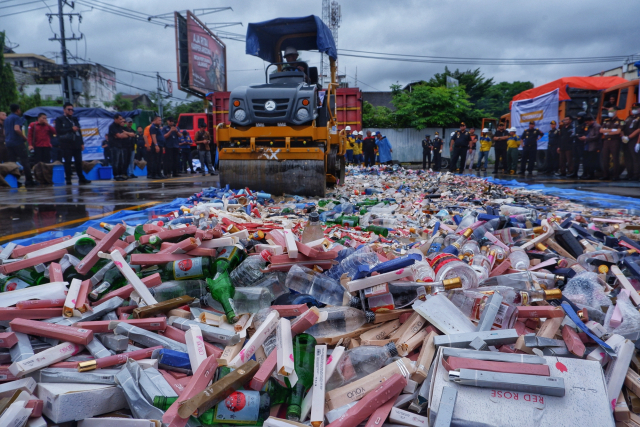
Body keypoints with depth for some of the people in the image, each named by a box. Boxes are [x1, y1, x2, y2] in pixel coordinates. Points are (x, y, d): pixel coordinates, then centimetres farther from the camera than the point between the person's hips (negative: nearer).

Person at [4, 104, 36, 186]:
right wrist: (24, 137, -11)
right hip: (17, 142, -8)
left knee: (11, 162, 7)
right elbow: (17, 129, -21)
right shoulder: (17, 118, -7)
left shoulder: (7, 119, 19)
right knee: (25, 162, -6)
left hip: (8, 143, 8)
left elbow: (5, 131, 25)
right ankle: (29, 180, -8)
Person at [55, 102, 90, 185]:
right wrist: (71, 129, -14)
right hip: (66, 145, -4)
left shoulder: (75, 119, 19)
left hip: (76, 144, 4)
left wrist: (82, 143, 13)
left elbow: (79, 130, 19)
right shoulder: (59, 119, 3)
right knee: (67, 162, -3)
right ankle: (68, 179, 2)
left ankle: (81, 178, 11)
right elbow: (58, 130, -9)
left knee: (79, 161, 4)